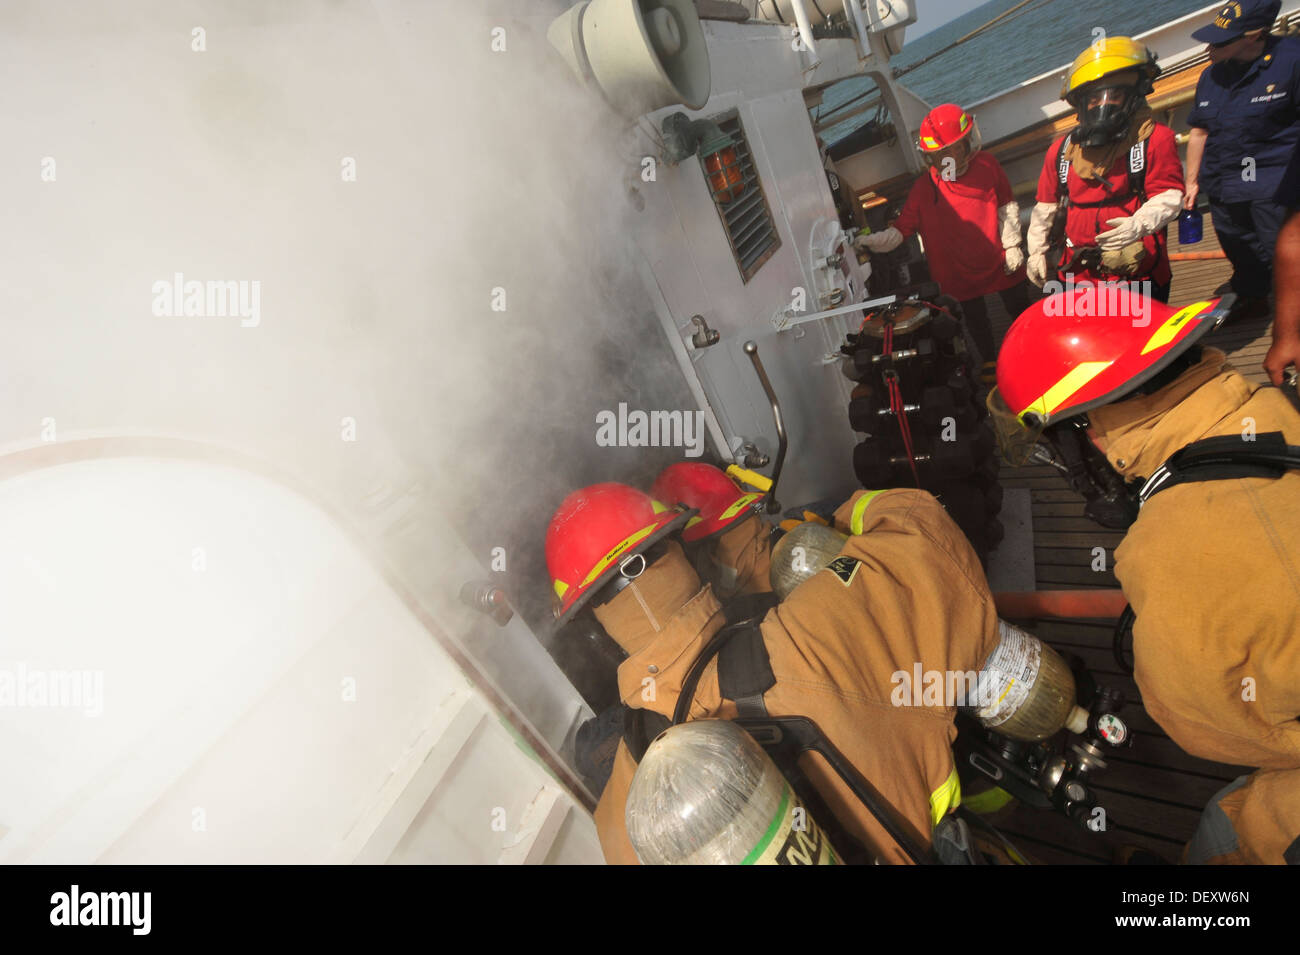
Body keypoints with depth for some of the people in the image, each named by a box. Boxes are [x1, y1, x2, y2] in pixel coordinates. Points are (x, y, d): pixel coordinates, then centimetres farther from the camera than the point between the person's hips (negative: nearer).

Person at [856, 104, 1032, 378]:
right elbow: (901, 229, -16)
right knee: (976, 321, 17)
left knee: (1022, 309, 17)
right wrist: (866, 242, -31)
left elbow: (1006, 206, 1)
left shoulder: (986, 166, -8)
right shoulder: (923, 189, -11)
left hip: (1000, 262, 1)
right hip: (959, 272, 0)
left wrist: (1012, 244, -2)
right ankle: (990, 363, 41)